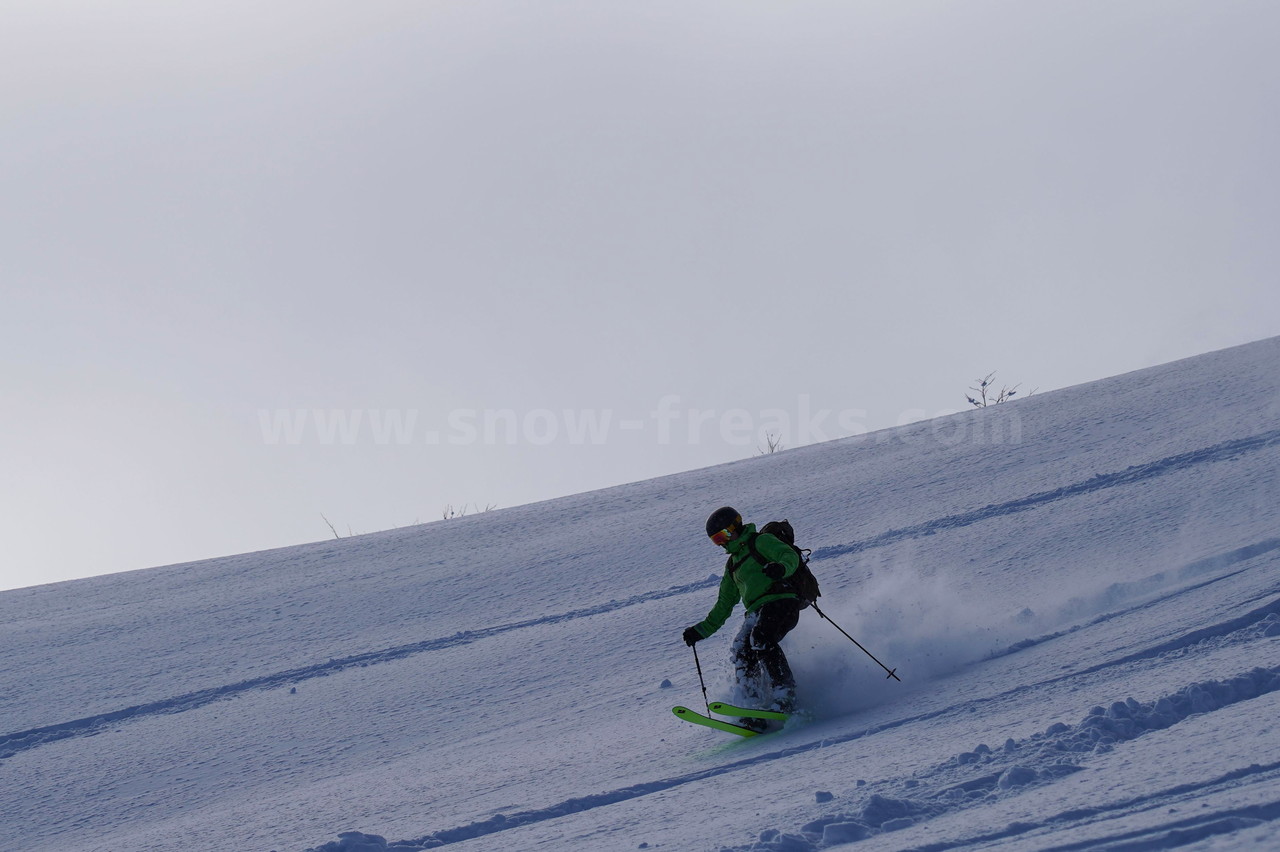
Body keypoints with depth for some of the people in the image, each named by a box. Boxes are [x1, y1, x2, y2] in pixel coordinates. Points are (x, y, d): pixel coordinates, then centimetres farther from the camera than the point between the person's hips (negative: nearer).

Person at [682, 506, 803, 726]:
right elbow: (724, 604, 34)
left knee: (760, 639, -32)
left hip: (781, 601, -8)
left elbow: (790, 556, -10)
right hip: (756, 612, 8)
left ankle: (786, 698, -33)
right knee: (742, 655, -15)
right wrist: (702, 630, 28)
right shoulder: (733, 565, 30)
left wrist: (781, 567, -33)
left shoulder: (761, 541, 7)